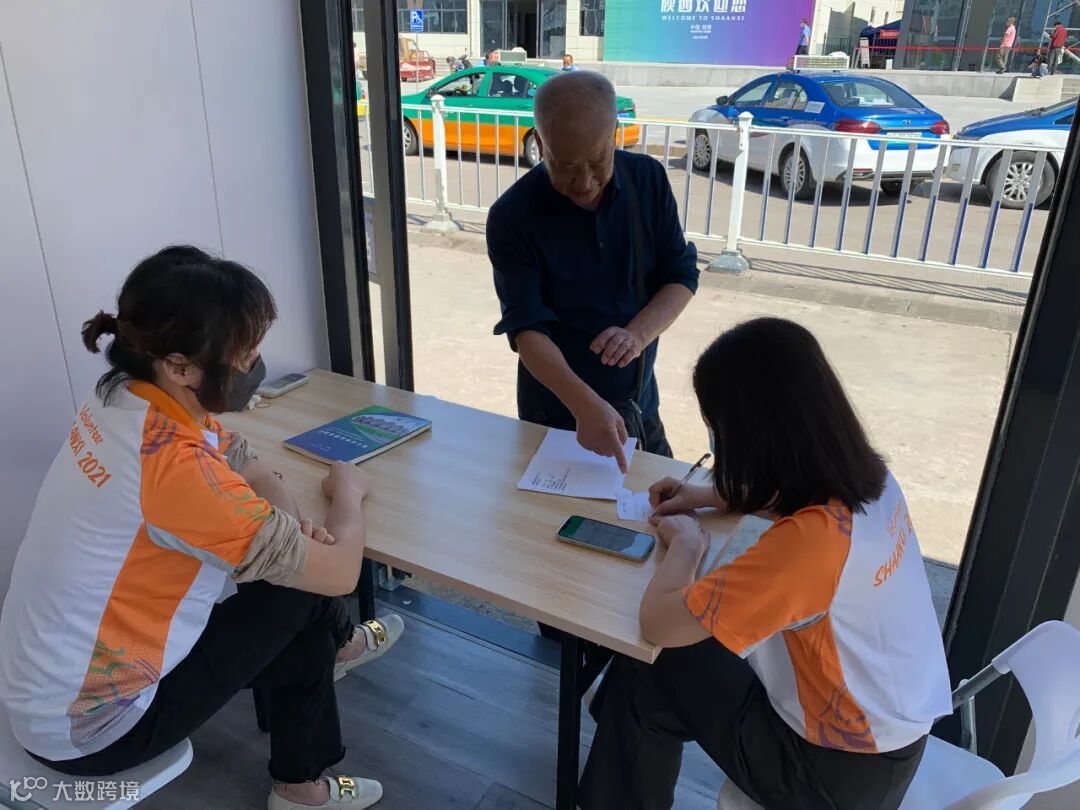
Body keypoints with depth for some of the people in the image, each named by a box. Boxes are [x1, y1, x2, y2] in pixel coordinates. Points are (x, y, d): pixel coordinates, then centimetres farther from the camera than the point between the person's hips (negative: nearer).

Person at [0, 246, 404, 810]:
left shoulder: (123, 395, -9)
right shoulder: (174, 465, -32)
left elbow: (244, 464, 6)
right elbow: (339, 571, -25)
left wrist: (290, 522, -12)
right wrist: (347, 492, -6)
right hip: (87, 727, -7)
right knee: (303, 592, -3)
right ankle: (337, 643, 27)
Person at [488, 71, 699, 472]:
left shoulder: (649, 179, -8)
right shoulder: (512, 216, -19)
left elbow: (682, 274, -3)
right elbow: (526, 328, -24)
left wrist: (638, 334, -24)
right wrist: (585, 405, -40)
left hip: (639, 405, 4)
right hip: (557, 416, -3)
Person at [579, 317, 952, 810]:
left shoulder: (806, 542, -37)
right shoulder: (865, 478, -11)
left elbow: (657, 622, -31)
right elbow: (806, 500, 16)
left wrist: (686, 543, -12)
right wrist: (712, 497, 5)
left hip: (842, 770, -7)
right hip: (887, 729, 8)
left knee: (645, 680, 7)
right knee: (701, 645, 18)